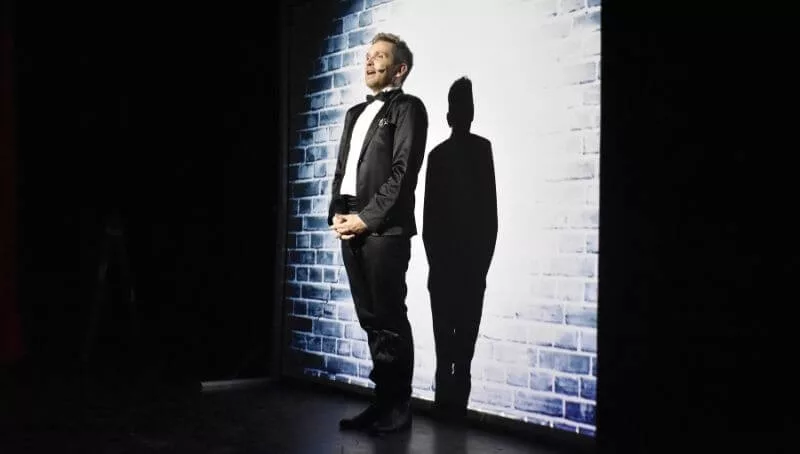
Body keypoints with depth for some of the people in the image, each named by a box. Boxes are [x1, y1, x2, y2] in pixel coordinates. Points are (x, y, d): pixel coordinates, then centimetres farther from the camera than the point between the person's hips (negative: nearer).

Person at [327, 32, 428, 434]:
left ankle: (397, 409, 5)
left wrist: (367, 218, -14)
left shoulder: (407, 108, 2)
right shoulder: (355, 113, 24)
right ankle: (382, 401, 15)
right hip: (351, 228, 7)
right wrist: (337, 214, 3)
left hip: (384, 228, -7)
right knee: (371, 321, 8)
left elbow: (402, 171, -9)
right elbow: (341, 168, 20)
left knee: (390, 320, -4)